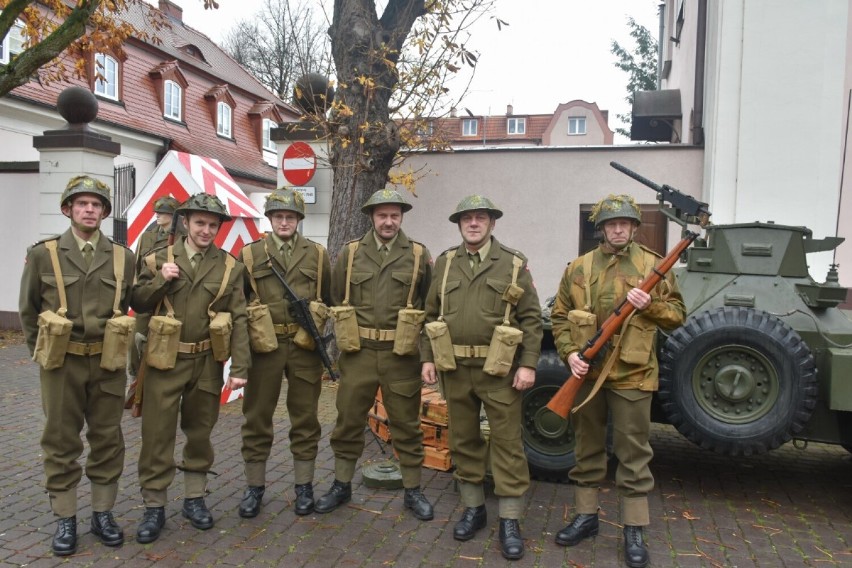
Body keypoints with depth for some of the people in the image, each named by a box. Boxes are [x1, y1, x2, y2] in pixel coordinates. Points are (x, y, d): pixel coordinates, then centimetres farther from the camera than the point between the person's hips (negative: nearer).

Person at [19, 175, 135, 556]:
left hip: (107, 363, 1)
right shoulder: (42, 254, -2)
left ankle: (103, 513, 24)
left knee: (107, 440, 9)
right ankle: (65, 519, 21)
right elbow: (28, 310, 7)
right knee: (61, 442, 7)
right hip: (61, 362, -1)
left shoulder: (123, 258, 2)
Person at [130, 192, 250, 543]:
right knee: (156, 434, 3)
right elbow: (138, 304, 5)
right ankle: (154, 507, 18)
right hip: (165, 361, 0)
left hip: (207, 363, 1)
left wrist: (239, 368, -10)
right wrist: (160, 280, -14)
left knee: (200, 433, 13)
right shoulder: (157, 259, 2)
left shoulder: (229, 267, -1)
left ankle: (194, 499, 29)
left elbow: (238, 320, -4)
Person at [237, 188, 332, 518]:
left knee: (305, 418, 8)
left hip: (305, 346, 1)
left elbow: (332, 301, 12)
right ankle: (255, 487, 23)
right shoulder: (249, 254, 4)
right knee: (257, 418, 8)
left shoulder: (317, 255, 6)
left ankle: (304, 487, 22)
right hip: (264, 346, 0)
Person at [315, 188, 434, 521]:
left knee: (406, 424, 8)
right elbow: (336, 299, 13)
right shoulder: (350, 253, 6)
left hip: (402, 355, -1)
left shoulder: (419, 255, 2)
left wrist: (421, 340, 1)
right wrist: (348, 332, 10)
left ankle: (412, 491, 23)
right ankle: (341, 486, 27)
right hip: (358, 353, 2)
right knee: (348, 421, 10)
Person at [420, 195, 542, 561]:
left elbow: (531, 319, -3)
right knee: (463, 441, 13)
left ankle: (510, 520, 14)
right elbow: (432, 315, 10)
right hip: (455, 368, 3)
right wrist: (428, 358, 4)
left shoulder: (514, 264, 0)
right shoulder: (445, 263, 8)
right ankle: (473, 508, 29)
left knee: (507, 444, 2)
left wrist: (528, 364, -11)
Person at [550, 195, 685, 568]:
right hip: (586, 374, 2)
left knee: (633, 454, 5)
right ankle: (586, 516, 29)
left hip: (631, 375, -2)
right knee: (587, 449, 14)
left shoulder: (653, 266, 2)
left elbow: (677, 314, 5)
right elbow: (559, 317, 7)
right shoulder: (579, 268, 5)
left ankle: (634, 531, 17)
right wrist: (569, 353, -7)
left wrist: (650, 305, -15)